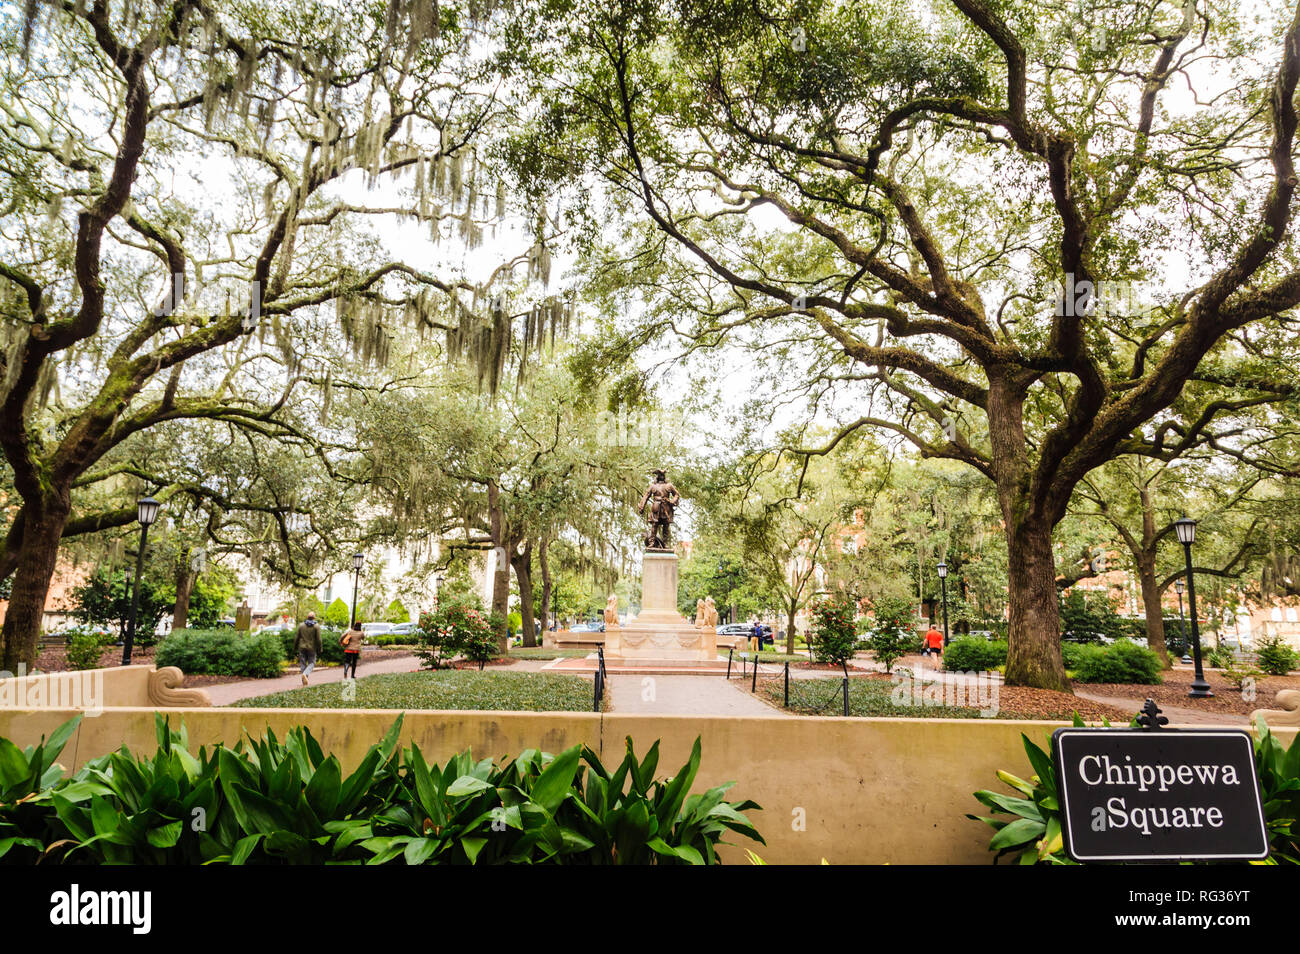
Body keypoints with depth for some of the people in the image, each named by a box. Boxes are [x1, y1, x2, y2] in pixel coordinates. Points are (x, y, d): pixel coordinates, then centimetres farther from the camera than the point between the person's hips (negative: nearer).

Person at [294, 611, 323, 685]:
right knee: (311, 663, 7)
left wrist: (295, 648, 12)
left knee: (302, 664, 9)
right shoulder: (317, 626, -4)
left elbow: (296, 637, 4)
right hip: (312, 648, -2)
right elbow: (318, 639, -6)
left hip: (302, 648, 2)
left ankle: (304, 682, 6)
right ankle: (305, 674, -21)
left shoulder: (301, 625, 4)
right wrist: (319, 650, 1)